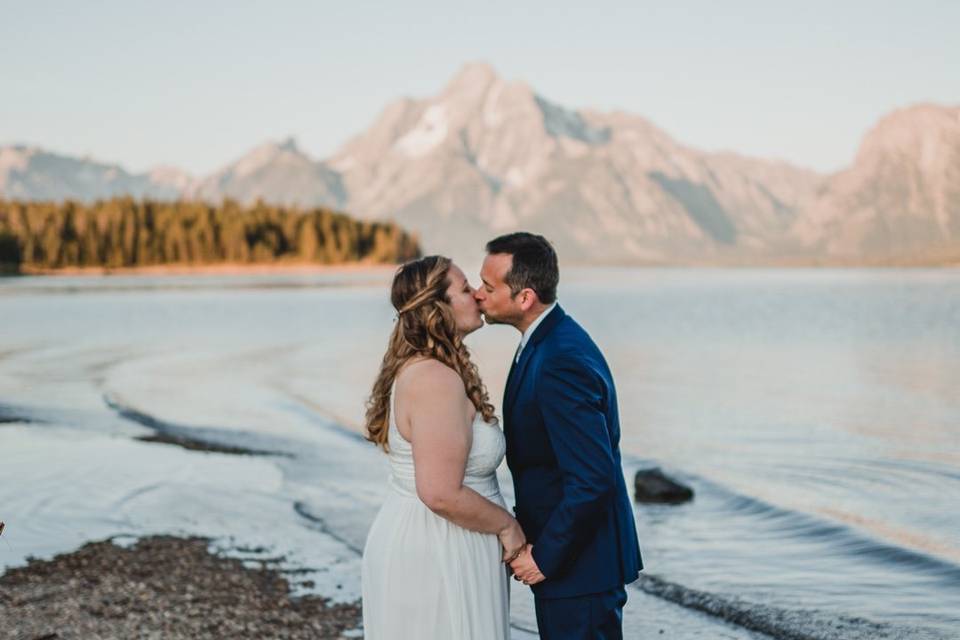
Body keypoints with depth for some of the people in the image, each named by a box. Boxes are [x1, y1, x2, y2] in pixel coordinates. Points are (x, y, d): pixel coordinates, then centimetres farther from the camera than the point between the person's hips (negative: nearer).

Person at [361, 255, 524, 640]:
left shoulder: (416, 367, 8)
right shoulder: (438, 380, -23)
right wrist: (507, 525, -13)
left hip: (412, 538, 10)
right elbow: (442, 494, -26)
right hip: (436, 554, -10)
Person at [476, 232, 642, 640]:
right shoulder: (551, 340, 6)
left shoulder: (561, 362, -26)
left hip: (579, 562, -10)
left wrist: (546, 556, -18)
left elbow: (593, 479, -28)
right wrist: (539, 544, 15)